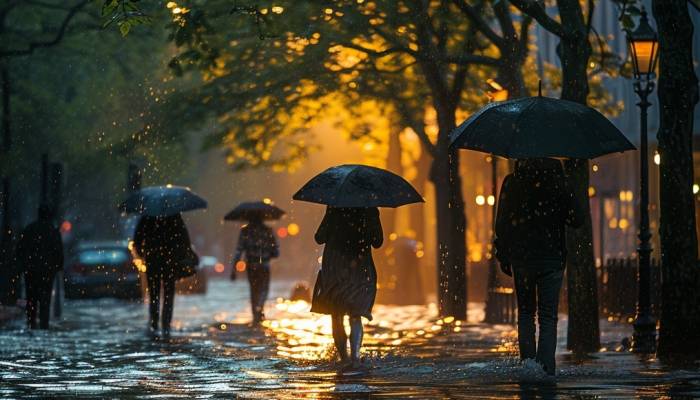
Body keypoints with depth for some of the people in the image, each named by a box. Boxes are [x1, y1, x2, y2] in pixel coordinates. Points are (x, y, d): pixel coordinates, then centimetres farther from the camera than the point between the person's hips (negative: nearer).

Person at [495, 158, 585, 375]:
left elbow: (502, 224, 1)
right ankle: (546, 367, -10)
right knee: (548, 317, 2)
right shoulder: (557, 182, -5)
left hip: (521, 258, 1)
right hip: (552, 259, -1)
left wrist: (503, 256, 9)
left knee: (526, 313, 14)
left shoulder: (511, 182, -1)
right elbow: (577, 219, -4)